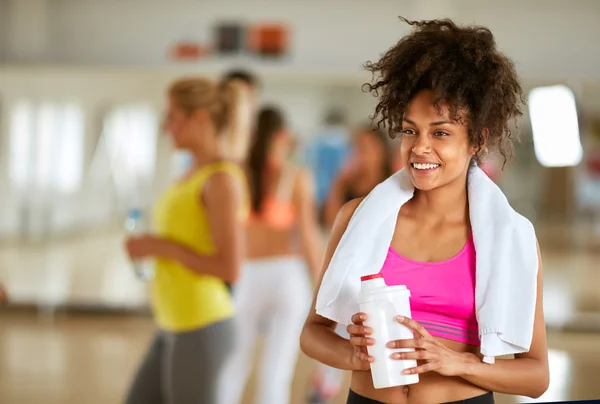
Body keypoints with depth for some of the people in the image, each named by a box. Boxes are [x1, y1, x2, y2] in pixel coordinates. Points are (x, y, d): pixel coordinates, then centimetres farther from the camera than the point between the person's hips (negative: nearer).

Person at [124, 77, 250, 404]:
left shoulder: (223, 179, -17)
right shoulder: (198, 174, 13)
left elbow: (230, 269, -22)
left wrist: (159, 246, -15)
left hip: (200, 331, -10)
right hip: (176, 328, 10)